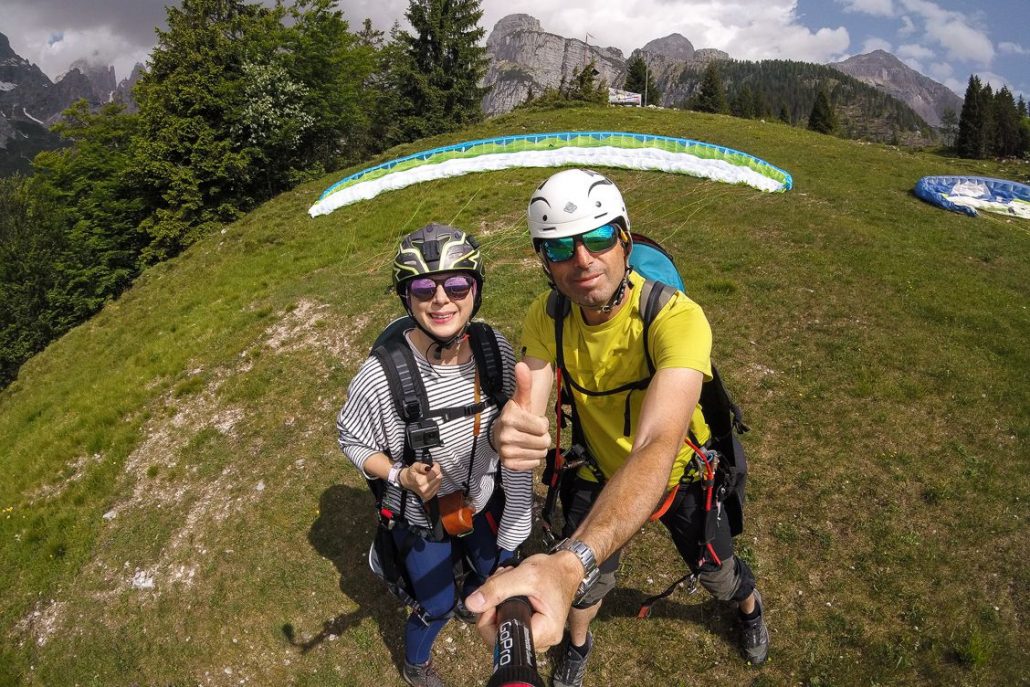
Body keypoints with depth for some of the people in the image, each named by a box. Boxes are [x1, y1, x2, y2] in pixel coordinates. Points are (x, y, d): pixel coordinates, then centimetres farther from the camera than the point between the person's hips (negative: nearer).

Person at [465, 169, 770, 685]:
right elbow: (526, 411, -30)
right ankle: (577, 643, 53)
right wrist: (507, 431, -58)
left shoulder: (676, 318, -38)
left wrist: (568, 563, -66)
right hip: (602, 474, 2)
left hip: (679, 472, -2)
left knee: (717, 574, 20)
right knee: (586, 587, 14)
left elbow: (656, 446, -51)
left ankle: (750, 605, 60)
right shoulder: (548, 317, -22)